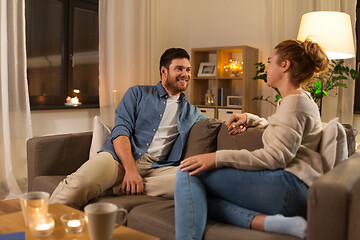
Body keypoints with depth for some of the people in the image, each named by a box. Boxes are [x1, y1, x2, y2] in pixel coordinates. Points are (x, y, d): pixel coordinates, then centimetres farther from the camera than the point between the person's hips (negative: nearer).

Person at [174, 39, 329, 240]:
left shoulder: (295, 102, -8)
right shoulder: (300, 99, 24)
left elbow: (276, 157, -18)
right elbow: (276, 129, 41)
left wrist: (219, 158, -21)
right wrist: (249, 119, 21)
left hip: (291, 186, -11)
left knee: (190, 173, -13)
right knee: (201, 199, 0)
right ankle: (272, 223, -17)